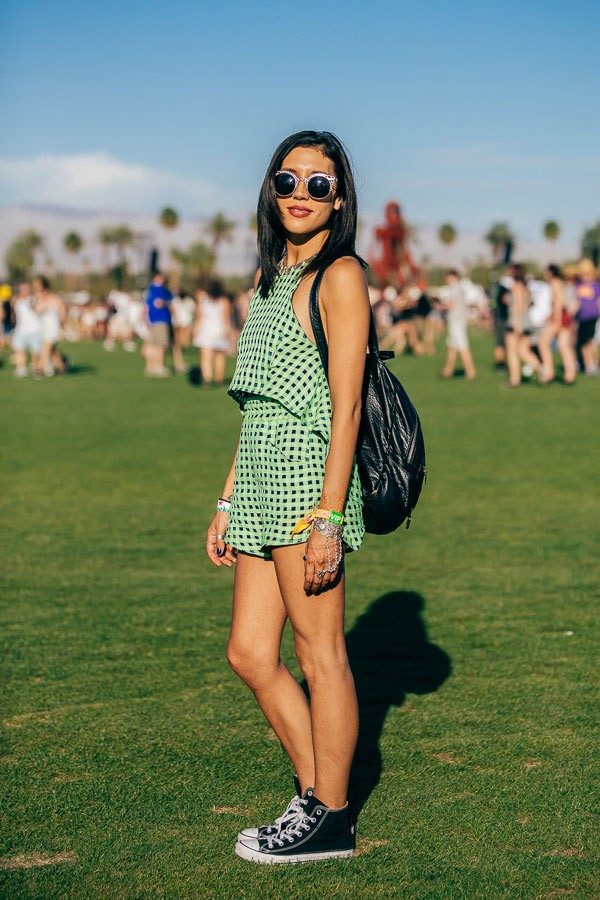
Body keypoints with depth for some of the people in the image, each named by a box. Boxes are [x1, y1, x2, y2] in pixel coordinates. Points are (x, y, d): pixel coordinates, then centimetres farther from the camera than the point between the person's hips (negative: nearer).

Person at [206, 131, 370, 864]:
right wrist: (226, 504, 17)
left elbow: (344, 407, -13)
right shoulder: (270, 278, 19)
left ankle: (329, 818, 10)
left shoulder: (339, 275, -6)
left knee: (319, 651, -1)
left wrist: (328, 516, -19)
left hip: (310, 473, -9)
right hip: (261, 478, 9)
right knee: (249, 653, 9)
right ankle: (315, 797, 21)